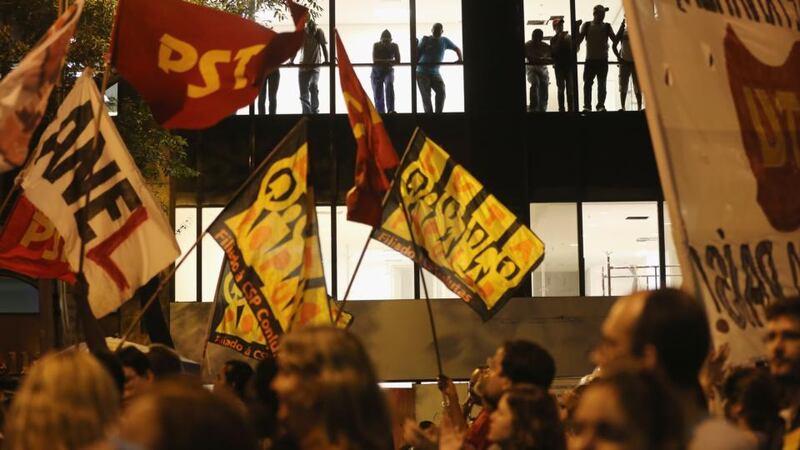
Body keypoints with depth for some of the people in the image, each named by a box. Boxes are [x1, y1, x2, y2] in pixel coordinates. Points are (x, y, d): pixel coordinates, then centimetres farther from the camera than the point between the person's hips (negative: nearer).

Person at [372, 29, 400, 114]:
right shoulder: (376, 46, -12)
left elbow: (398, 61, -13)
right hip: (377, 72, 1)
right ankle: (380, 113, 14)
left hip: (388, 71, -1)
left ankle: (391, 110, -40)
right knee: (378, 94, -1)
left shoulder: (394, 46, -9)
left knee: (389, 85, -32)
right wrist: (388, 61, -20)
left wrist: (381, 62, -19)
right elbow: (374, 61, -21)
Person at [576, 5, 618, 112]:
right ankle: (587, 106, -2)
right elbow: (579, 40, 4)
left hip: (603, 60, 1)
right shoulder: (586, 26, 5)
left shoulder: (607, 27, 7)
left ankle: (601, 106, 3)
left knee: (602, 84, 0)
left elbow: (615, 40, 1)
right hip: (590, 60, -1)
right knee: (587, 83, -4)